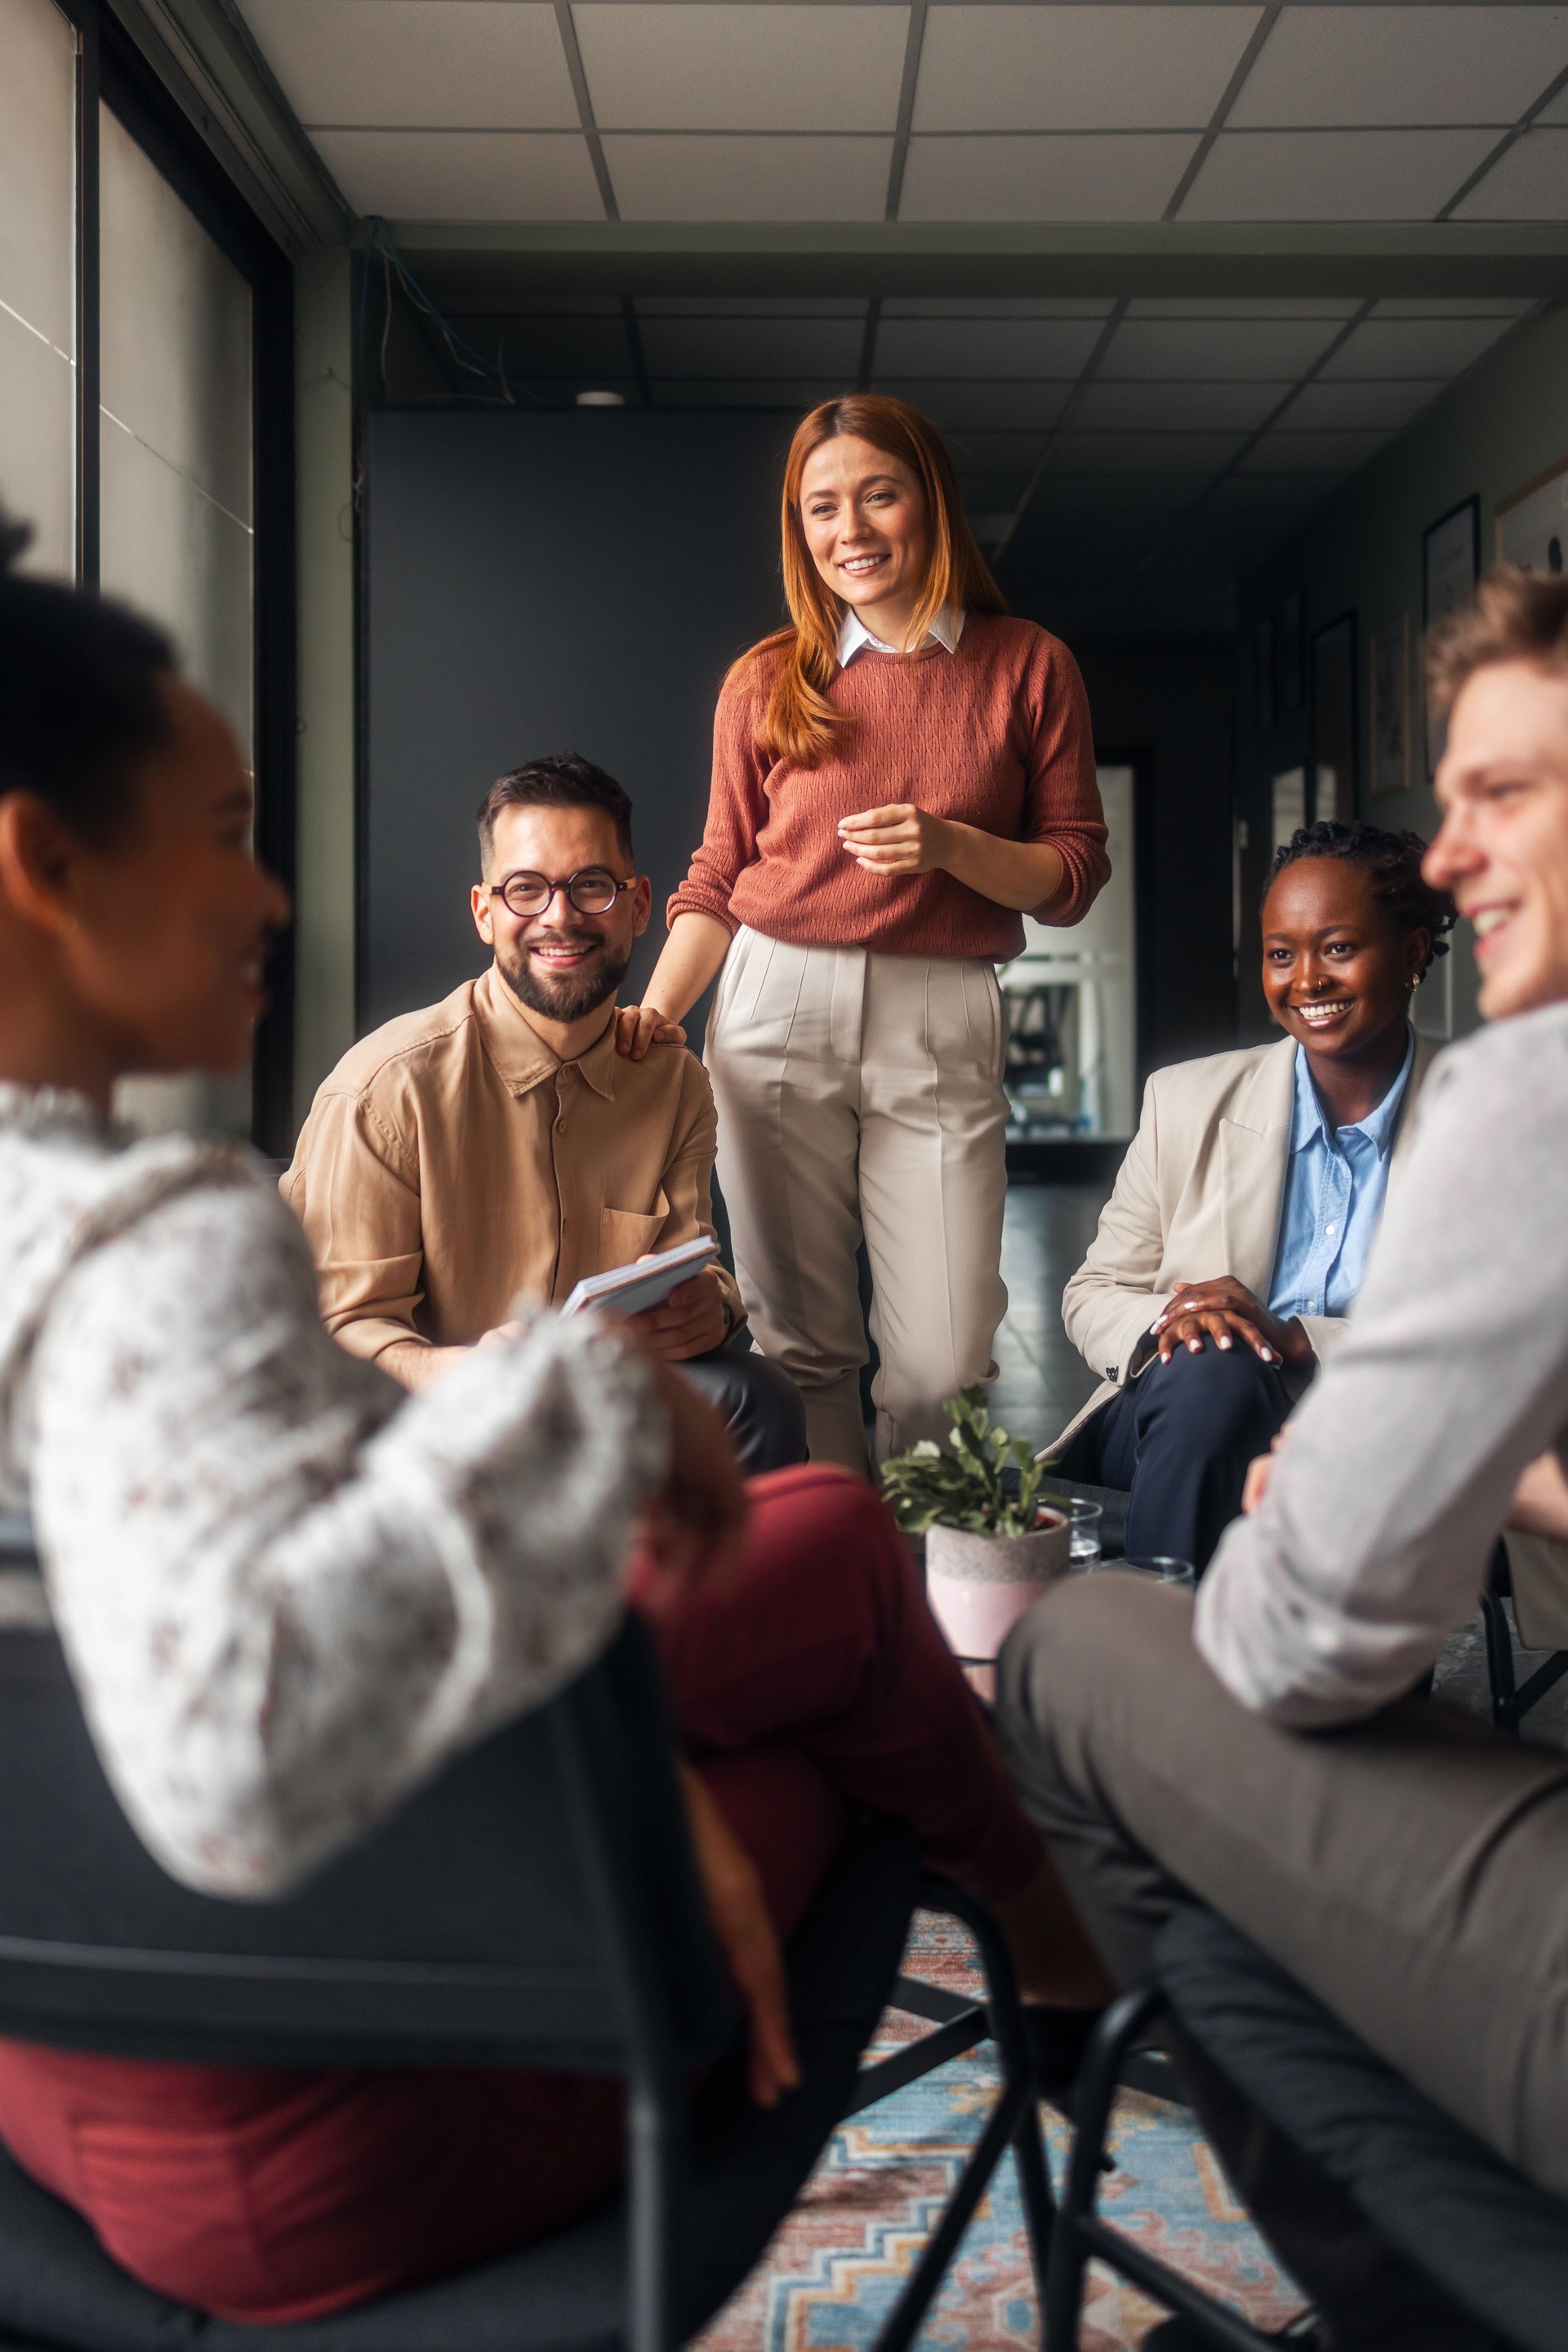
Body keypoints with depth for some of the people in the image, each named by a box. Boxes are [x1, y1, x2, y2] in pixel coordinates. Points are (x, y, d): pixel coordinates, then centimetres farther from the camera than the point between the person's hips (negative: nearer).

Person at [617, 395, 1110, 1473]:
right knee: (802, 1343, 3)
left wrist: (946, 845, -12)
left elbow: (1074, 876, 6)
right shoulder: (767, 684, 9)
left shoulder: (1029, 668, 7)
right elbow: (718, 878, 12)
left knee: (942, 1364, -6)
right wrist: (657, 1008, -4)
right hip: (777, 1012, 1)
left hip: (942, 1026, -1)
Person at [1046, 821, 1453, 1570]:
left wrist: (1297, 1339, -17)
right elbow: (1092, 1297, 11)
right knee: (1215, 1371, -33)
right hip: (1189, 1424, 2)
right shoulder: (1186, 1101, 8)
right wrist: (1167, 1324, -14)